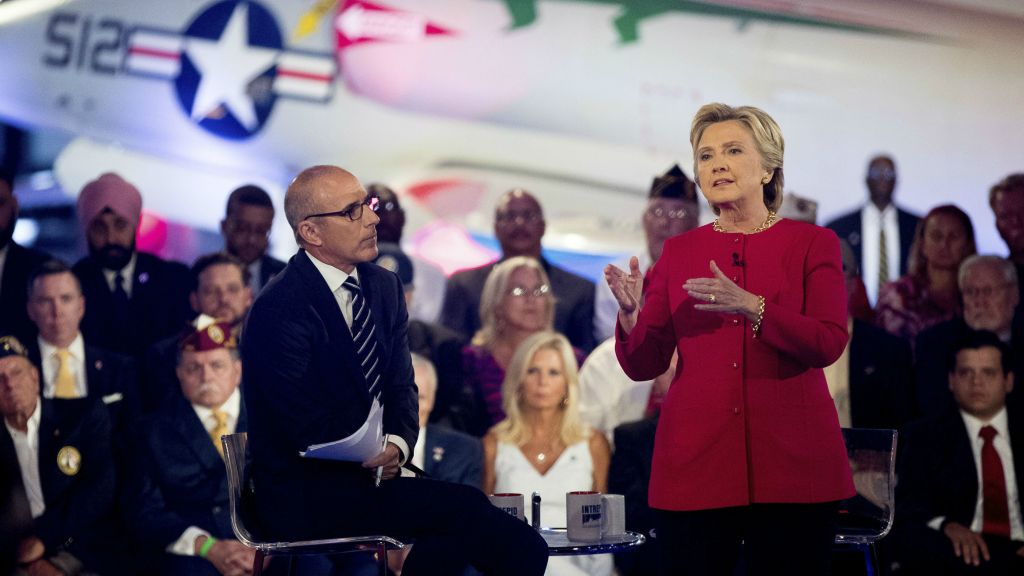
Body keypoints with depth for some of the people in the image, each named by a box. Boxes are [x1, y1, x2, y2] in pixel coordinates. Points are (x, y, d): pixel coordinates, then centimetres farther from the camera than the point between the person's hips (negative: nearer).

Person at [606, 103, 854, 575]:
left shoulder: (812, 244, 5)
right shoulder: (679, 252, 11)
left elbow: (829, 344, -9)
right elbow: (644, 365, 6)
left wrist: (750, 307, -22)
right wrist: (630, 315, -14)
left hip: (792, 465, -1)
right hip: (694, 463, 1)